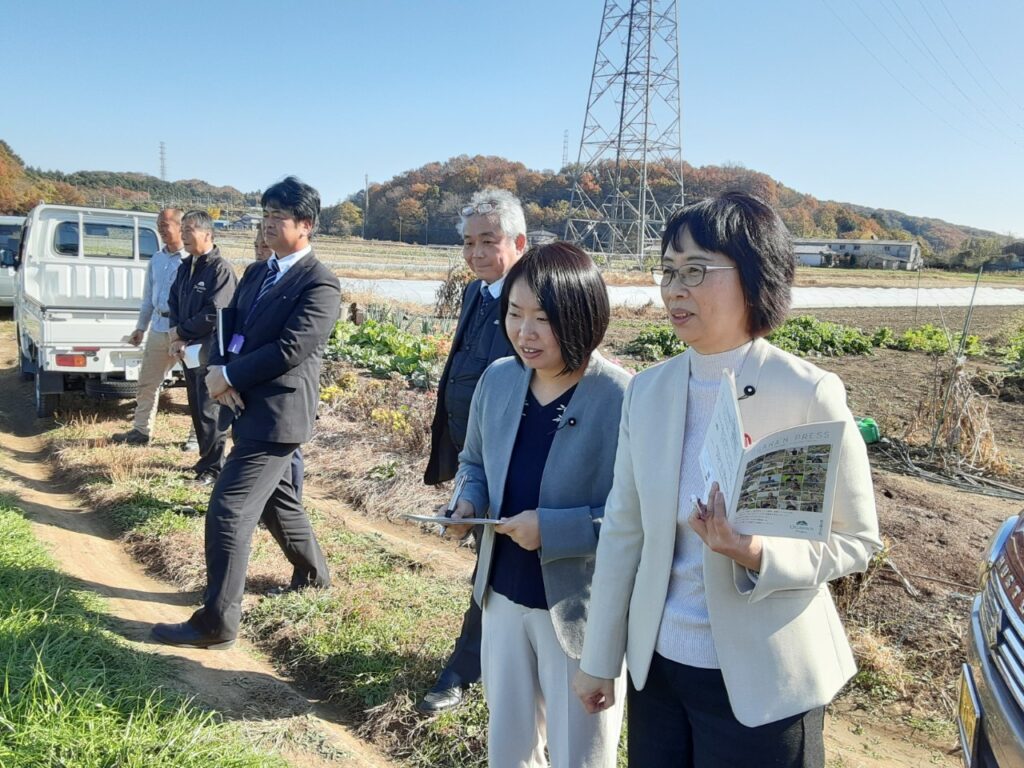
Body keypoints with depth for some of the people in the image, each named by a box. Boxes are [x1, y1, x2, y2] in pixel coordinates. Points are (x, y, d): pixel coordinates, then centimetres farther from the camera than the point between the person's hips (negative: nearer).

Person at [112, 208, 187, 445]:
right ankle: (141, 430, 25)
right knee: (147, 380, 13)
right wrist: (141, 327, 19)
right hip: (158, 327, 8)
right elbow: (148, 297, 19)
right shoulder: (156, 259, 13)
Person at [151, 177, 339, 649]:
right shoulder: (256, 273, 13)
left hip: (277, 412, -9)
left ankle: (217, 623, 1)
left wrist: (229, 377, -15)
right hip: (249, 406, 9)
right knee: (276, 500, 22)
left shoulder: (320, 284, -15)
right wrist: (217, 370, -9)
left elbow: (288, 350, -22)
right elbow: (229, 324, 10)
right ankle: (313, 572, 43)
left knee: (228, 511, -9)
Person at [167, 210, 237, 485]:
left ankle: (213, 468, 10)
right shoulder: (185, 266, 12)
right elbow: (174, 303, 14)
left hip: (210, 352, -8)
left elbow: (214, 314, -20)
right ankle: (206, 459, 30)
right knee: (196, 409, 16)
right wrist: (177, 338, -2)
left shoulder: (221, 269, -14)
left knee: (210, 412, -1)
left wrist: (181, 332, -10)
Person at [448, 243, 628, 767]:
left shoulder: (624, 400, -22)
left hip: (581, 611, -5)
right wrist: (470, 500, -7)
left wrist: (553, 529, -27)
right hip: (503, 598, 6)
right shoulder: (497, 379, -2)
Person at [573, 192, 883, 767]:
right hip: (656, 665, 4)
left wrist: (757, 554, -26)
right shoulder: (649, 390, -2)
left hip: (763, 683, -4)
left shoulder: (811, 394, -15)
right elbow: (623, 529, 3)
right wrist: (599, 658, 7)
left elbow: (857, 540, -7)